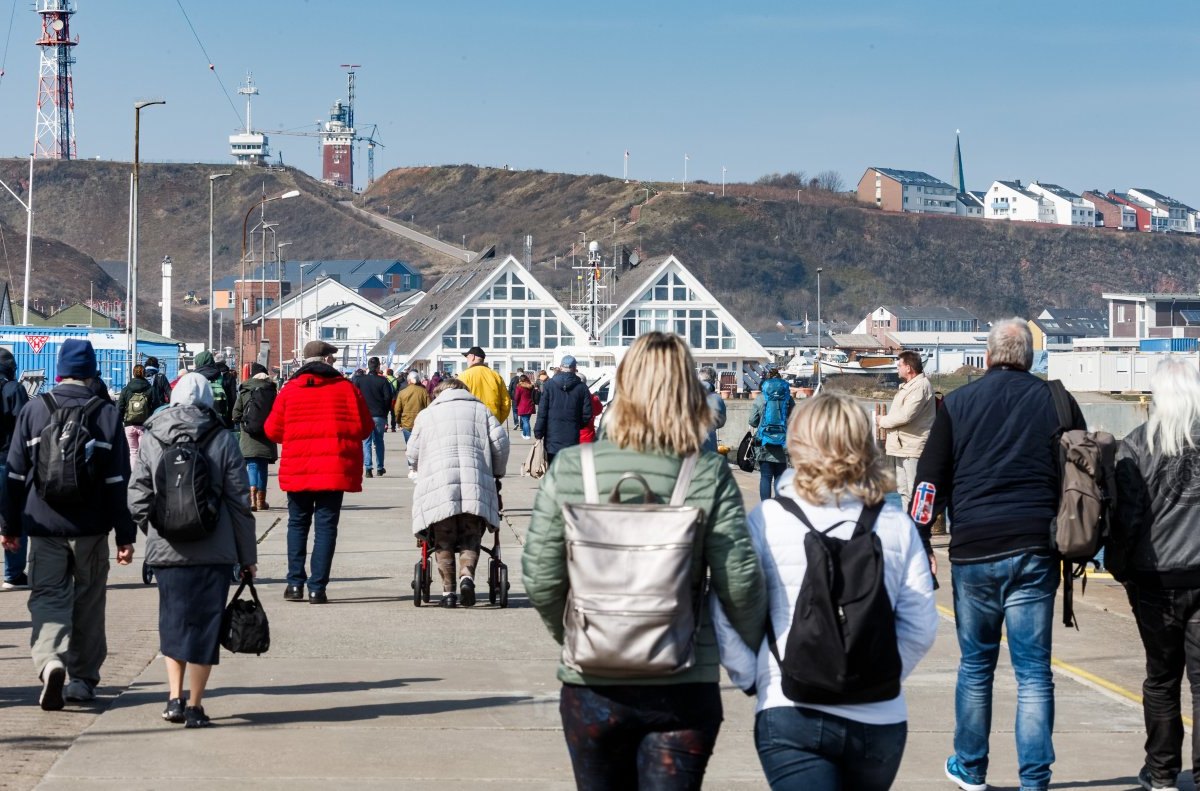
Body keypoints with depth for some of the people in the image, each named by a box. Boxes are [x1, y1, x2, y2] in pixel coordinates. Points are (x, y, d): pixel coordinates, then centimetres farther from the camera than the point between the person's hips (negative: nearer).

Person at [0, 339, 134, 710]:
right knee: (88, 602, 13)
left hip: (44, 526, 0)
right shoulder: (107, 414, -2)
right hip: (91, 527, 0)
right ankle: (83, 678, 19)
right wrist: (125, 535, 0)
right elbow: (118, 480, -3)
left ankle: (50, 661, -24)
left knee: (48, 597, 1)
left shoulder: (33, 410, 0)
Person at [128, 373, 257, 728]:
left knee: (172, 620, 16)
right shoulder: (223, 441, -4)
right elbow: (238, 502, -2)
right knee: (204, 624, 5)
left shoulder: (151, 439, 2)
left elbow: (137, 499, 3)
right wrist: (247, 555, 6)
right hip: (213, 552, -2)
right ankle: (194, 706, 7)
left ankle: (175, 697, 6)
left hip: (166, 551, 2)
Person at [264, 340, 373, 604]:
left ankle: (295, 583, 9)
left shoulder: (289, 390, 2)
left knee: (298, 524, 15)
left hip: (297, 469, 1)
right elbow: (365, 428, 4)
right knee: (326, 526, 2)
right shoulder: (347, 388, 0)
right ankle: (317, 588, -3)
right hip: (334, 470, -1)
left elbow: (273, 430, 4)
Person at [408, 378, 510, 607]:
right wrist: (497, 472, 23)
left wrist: (422, 472, 37)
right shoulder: (481, 410, 21)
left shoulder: (426, 415, 20)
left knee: (443, 540, 7)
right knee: (470, 537, 7)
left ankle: (448, 590, 2)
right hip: (475, 485, 0)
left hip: (437, 485, 0)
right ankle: (467, 575, -18)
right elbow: (500, 442, 9)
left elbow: (412, 455, 18)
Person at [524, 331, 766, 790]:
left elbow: (540, 579, -4)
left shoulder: (570, 469, -5)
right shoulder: (708, 476, -8)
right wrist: (757, 650, 10)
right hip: (683, 689, -1)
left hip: (592, 687, 2)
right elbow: (740, 584, -9)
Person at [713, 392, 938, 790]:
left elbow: (728, 617, -6)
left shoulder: (766, 519, -4)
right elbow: (921, 629, 2)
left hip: (790, 713, -3)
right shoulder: (896, 524, 2)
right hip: (879, 719, 3)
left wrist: (751, 678, 7)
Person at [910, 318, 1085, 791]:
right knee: (1034, 672, 2)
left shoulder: (959, 403, 6)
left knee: (975, 665, 15)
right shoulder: (1056, 402, 6)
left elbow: (930, 478, 3)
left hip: (973, 551, 1)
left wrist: (919, 542, 6)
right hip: (1034, 552, 0)